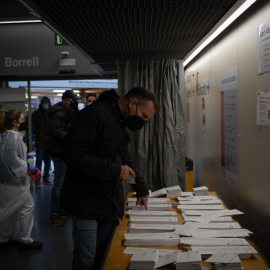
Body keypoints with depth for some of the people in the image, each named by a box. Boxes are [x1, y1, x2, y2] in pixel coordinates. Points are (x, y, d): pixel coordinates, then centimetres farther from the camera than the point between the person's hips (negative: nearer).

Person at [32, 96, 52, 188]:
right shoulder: (37, 113, 2)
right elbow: (31, 125, 1)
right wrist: (38, 132, -9)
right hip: (40, 141, -3)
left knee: (48, 160, 10)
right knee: (39, 160, -5)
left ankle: (46, 177, 23)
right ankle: (37, 180, 1)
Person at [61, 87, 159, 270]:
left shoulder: (122, 123, 12)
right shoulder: (95, 114, -18)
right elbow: (74, 155, -26)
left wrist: (141, 189, 18)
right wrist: (114, 170, -24)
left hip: (110, 204, 9)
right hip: (87, 204, -8)